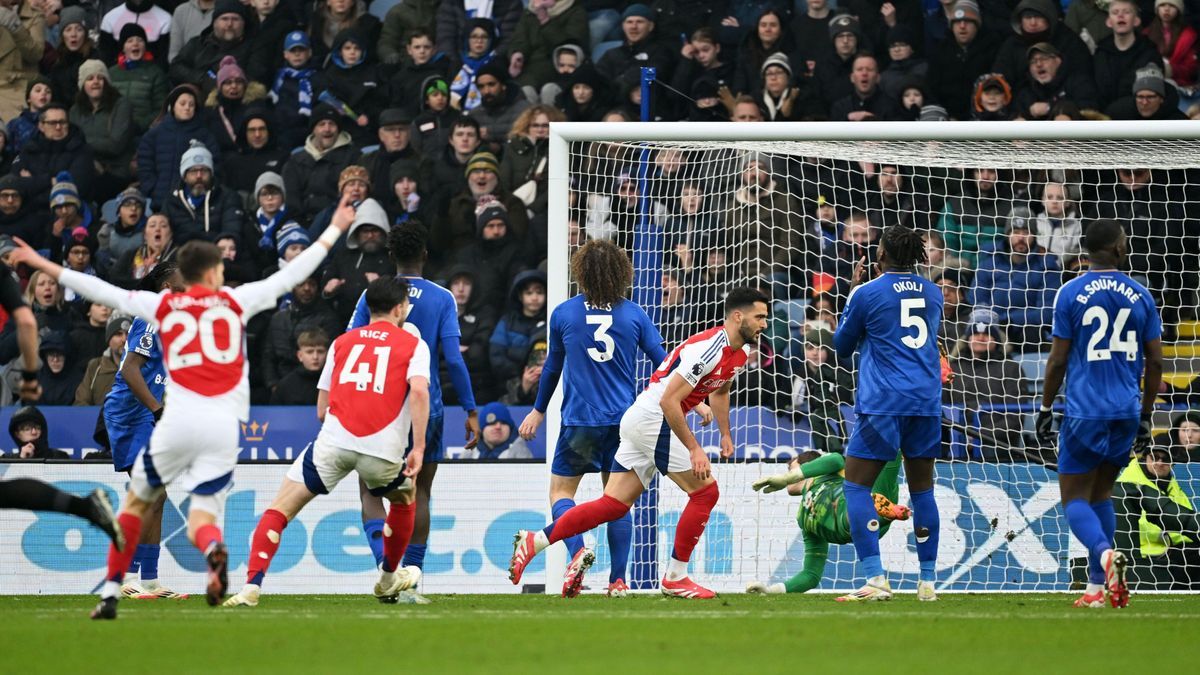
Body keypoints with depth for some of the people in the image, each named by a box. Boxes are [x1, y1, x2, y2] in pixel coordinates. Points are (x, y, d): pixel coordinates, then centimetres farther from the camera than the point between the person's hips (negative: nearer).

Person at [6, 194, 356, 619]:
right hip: (224, 425, 0)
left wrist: (45, 266, 21)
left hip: (179, 421, 0)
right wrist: (334, 231, 25)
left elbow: (103, 292, 12)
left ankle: (110, 592, 12)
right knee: (202, 518, 3)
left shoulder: (163, 306, 9)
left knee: (136, 502, 18)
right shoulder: (237, 301, 9)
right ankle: (213, 548, -35)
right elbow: (290, 275, 15)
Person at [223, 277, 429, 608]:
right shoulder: (414, 345, 12)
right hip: (384, 449, -1)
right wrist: (418, 448, -9)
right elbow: (419, 390, -9)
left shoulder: (342, 341, 22)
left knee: (278, 510, 6)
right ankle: (389, 580, 44)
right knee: (404, 500, 32)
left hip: (333, 443, 1)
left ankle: (252, 586, -13)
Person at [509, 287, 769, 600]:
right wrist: (694, 448, -22)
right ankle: (675, 578, 2)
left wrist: (726, 434, 25)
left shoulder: (741, 351, 10)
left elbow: (720, 391, 32)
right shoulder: (709, 349, -21)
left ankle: (534, 542, 3)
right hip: (652, 419, -9)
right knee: (705, 491, -6)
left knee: (613, 505, 5)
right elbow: (668, 401, -24)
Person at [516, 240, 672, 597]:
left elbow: (552, 366, 11)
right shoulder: (633, 314, 0)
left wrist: (539, 410, 25)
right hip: (623, 420, 2)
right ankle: (618, 579, 6)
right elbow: (663, 362, 5)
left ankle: (577, 550, -21)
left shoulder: (563, 314, -2)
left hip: (579, 421, -2)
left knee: (561, 491, 7)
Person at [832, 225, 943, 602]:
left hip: (882, 403, -5)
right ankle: (927, 581, 11)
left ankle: (875, 579, -14)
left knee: (856, 486, -1)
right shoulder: (933, 293, 10)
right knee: (922, 488, 13)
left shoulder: (867, 293, -4)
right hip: (926, 402, 5)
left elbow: (842, 348, 9)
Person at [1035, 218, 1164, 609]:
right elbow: (1155, 361, 8)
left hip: (1084, 412, -3)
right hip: (1126, 413, 3)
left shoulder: (1071, 293, -4)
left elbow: (1058, 360, -4)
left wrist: (1045, 409, 6)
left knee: (1075, 498, 1)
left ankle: (1106, 555, -28)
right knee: (1101, 494, 17)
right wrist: (1146, 416, 18)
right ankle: (1096, 587, 12)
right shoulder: (1140, 296, 5)